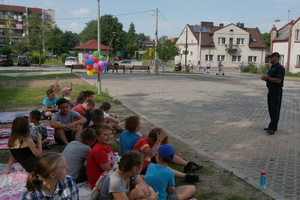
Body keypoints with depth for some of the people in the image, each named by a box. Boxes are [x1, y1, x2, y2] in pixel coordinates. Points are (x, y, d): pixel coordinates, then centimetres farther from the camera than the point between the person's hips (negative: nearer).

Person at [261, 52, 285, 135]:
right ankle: (273, 125, 23)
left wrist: (268, 78, -15)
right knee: (271, 109, 14)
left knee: (275, 110, -6)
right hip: (270, 90, 10)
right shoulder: (272, 67, 16)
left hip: (276, 91, -9)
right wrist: (265, 78, 3)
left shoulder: (280, 68, -14)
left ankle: (273, 128, -5)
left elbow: (278, 80, -23)